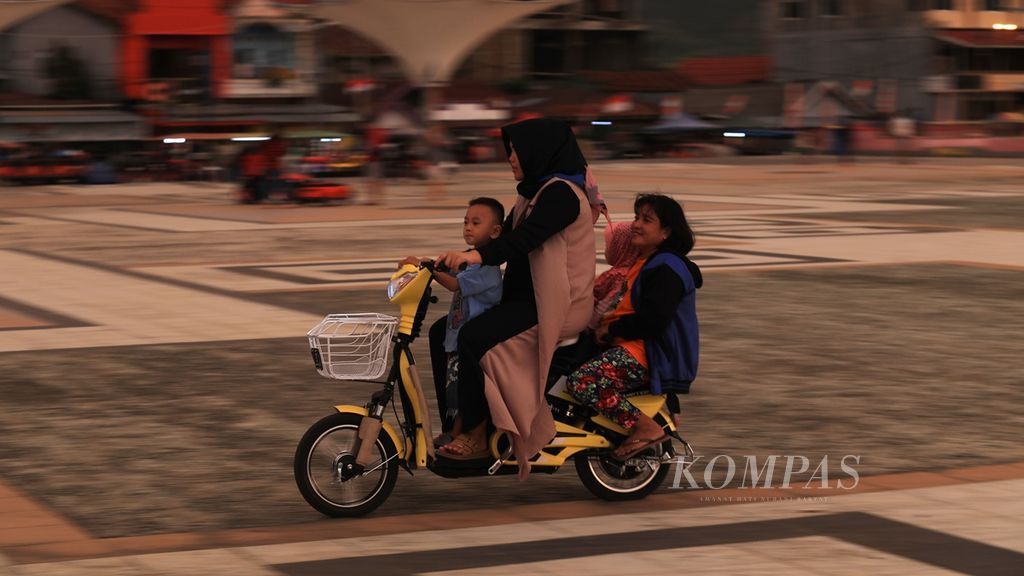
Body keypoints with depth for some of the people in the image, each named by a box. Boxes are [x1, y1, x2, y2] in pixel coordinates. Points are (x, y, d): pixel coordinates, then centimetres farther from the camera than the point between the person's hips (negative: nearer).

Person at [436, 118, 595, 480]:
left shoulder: (560, 193, -16)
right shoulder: (535, 191, 17)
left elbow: (527, 237, -31)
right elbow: (508, 236, 16)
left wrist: (478, 256, -45)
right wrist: (450, 261, 6)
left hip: (556, 304, -11)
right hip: (528, 295, 11)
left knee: (475, 338, -27)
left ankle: (476, 435, -18)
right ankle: (457, 422, 5)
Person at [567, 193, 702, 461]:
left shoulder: (667, 269, -14)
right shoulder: (645, 262, 20)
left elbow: (653, 321, -24)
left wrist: (611, 329, -13)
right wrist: (607, 319, 13)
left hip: (651, 356, -11)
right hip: (633, 347, 11)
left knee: (581, 382, -27)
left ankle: (646, 427, -24)